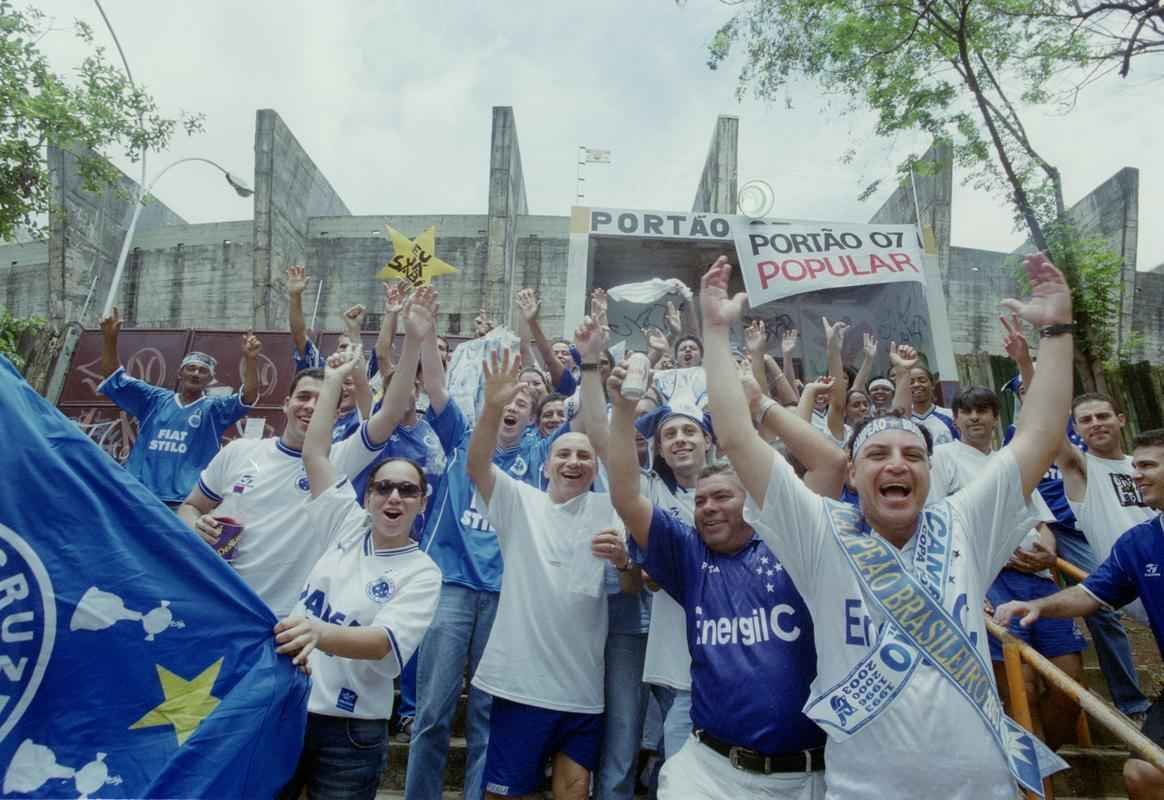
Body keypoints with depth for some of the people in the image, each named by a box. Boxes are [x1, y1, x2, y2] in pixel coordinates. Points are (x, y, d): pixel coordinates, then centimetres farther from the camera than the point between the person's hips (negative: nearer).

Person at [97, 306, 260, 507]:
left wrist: (250, 359, -28)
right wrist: (110, 339, -2)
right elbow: (114, 376, 12)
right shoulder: (154, 400, 13)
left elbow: (249, 395, -12)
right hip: (138, 496, 3)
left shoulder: (214, 408, 4)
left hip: (186, 502, -3)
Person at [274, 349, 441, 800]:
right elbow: (314, 452, 0)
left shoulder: (422, 573, -9)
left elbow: (384, 642, -24)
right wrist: (334, 381, 0)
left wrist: (321, 634, -43)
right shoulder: (347, 528, 2)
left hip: (350, 729, -3)